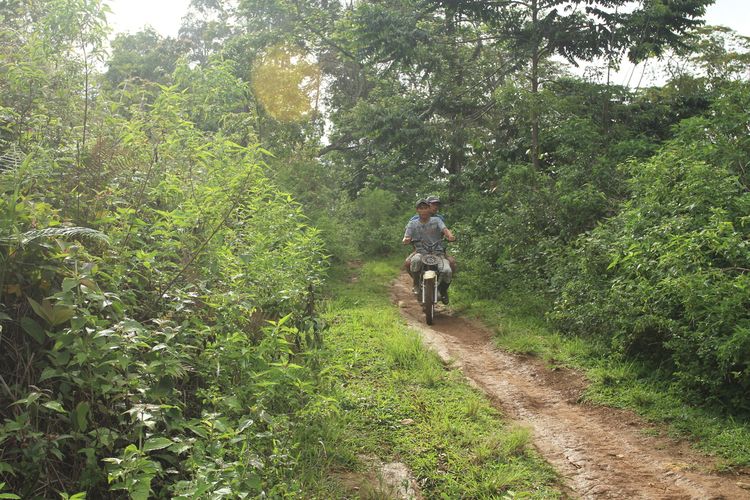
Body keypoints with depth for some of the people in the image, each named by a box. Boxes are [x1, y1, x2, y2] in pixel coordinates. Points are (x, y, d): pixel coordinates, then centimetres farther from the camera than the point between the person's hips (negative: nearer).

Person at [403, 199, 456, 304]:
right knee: (415, 260, -38)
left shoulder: (436, 220, 10)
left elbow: (445, 229, -7)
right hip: (421, 252, 0)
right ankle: (416, 284, -10)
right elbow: (406, 238, 1)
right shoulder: (412, 223, 11)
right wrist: (405, 240, -24)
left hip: (437, 252, 0)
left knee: (447, 271, -26)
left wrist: (450, 236, -31)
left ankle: (443, 290, 8)